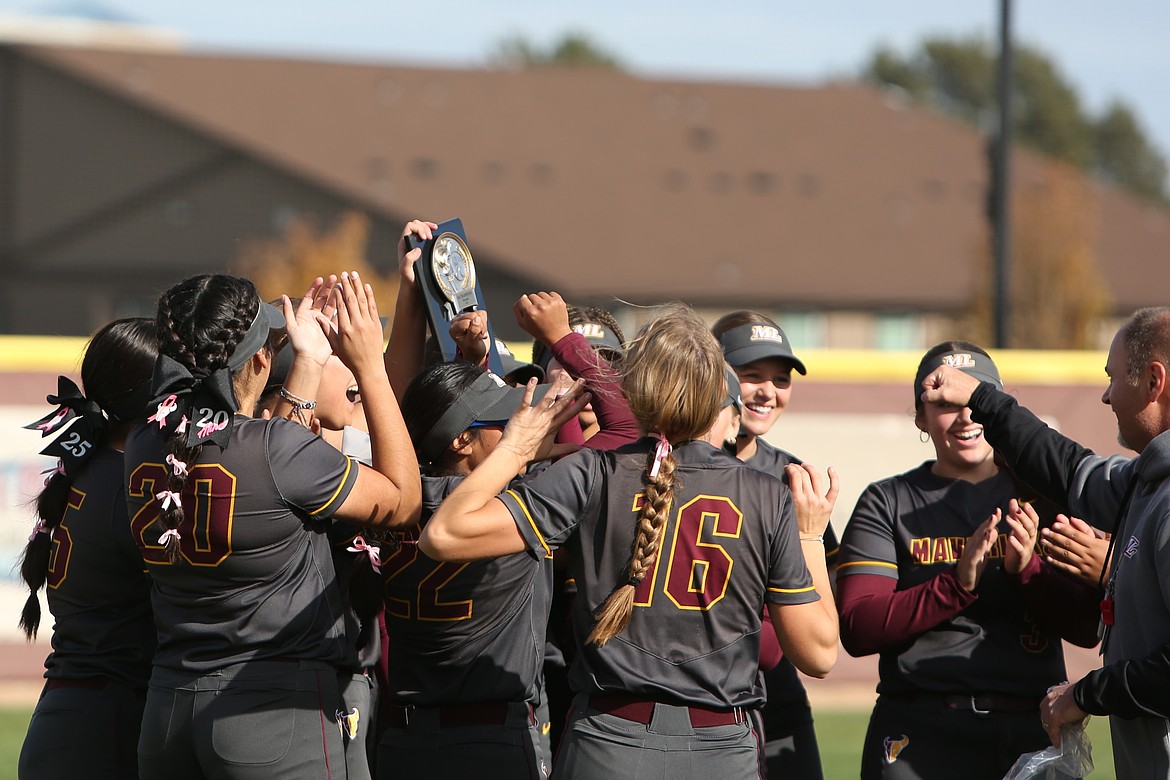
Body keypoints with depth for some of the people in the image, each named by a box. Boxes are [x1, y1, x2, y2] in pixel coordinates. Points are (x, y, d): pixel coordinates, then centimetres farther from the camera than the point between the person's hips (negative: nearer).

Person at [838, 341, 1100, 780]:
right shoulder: (887, 504, 7)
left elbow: (1090, 629, 4)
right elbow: (858, 629, -6)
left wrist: (1028, 569, -13)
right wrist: (959, 583, -16)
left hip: (1035, 734, 2)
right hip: (923, 735, -2)